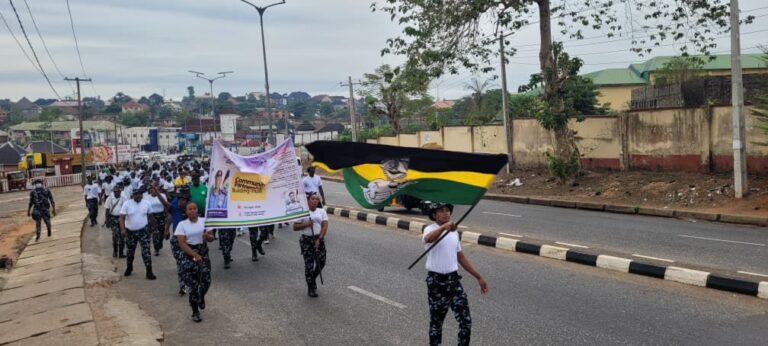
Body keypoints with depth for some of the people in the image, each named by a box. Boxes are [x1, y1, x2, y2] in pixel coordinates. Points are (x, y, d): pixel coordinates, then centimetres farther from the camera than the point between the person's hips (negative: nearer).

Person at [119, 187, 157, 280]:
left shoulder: (146, 203, -4)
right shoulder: (127, 204, -10)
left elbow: (149, 216, 8)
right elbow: (122, 217, -13)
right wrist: (122, 229, -26)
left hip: (143, 231, 0)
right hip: (130, 231, 0)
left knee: (146, 251, -7)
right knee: (130, 251, 16)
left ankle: (149, 272, -3)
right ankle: (129, 268, 40)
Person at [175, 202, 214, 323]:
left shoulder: (204, 221, 4)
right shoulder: (182, 224, -4)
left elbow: (211, 238, 6)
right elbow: (182, 243, -11)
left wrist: (207, 236, -19)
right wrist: (195, 255, -21)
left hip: (203, 253, 2)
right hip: (189, 255, -2)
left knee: (206, 281, -4)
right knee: (192, 284, -1)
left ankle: (201, 297, 32)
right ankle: (195, 312, 14)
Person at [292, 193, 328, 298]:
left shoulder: (321, 211, 6)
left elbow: (325, 226, -3)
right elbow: (295, 227, -1)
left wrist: (319, 239, -14)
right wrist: (305, 224, -18)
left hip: (319, 239, 3)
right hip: (306, 240, -3)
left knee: (321, 262, 4)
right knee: (309, 264, -3)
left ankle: (312, 279, 33)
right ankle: (310, 288, 11)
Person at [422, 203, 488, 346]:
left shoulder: (454, 232, 11)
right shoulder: (430, 229, -10)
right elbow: (429, 239, -37)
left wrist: (479, 277, 16)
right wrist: (443, 227, -57)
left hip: (454, 280, 5)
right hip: (436, 282, -5)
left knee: (466, 320, -1)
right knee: (436, 322, 8)